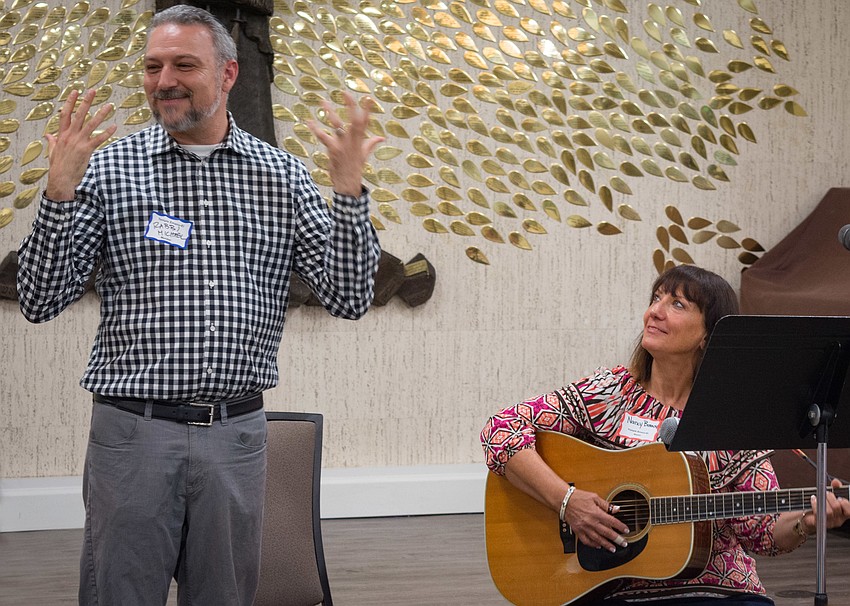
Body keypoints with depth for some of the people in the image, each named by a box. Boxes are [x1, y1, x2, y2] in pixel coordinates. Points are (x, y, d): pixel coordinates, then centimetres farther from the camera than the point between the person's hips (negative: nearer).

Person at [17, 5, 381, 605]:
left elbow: (349, 299, 1)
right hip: (133, 432, -2)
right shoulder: (107, 168, 0)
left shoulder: (281, 175, 5)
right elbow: (40, 303, -4)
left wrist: (348, 189, -12)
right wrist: (61, 189, -17)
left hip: (237, 433, 2)